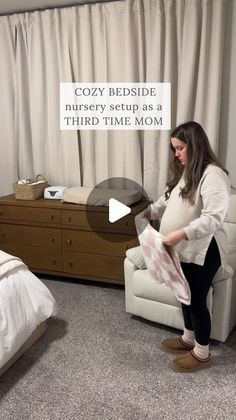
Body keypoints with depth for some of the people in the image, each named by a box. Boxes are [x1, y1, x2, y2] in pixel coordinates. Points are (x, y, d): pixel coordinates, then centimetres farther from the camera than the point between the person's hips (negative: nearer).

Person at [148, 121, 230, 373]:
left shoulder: (212, 175, -21)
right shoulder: (184, 172, 10)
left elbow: (213, 218, -29)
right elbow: (167, 202, 16)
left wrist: (181, 234, -38)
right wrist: (146, 212, 0)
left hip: (202, 251, -9)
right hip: (183, 249, 9)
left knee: (197, 299, 4)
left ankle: (202, 354, 23)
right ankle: (188, 338, 41)